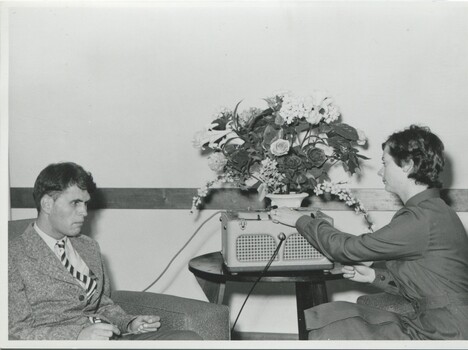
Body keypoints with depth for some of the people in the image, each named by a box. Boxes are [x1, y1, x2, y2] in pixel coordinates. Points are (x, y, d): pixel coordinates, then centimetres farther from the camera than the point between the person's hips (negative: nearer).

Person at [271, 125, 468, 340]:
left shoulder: (423, 219, -21)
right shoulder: (430, 210, 10)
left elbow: (347, 249, -15)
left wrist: (300, 221, -2)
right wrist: (375, 276, 4)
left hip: (442, 335, -9)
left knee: (326, 332, -8)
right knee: (328, 315, 3)